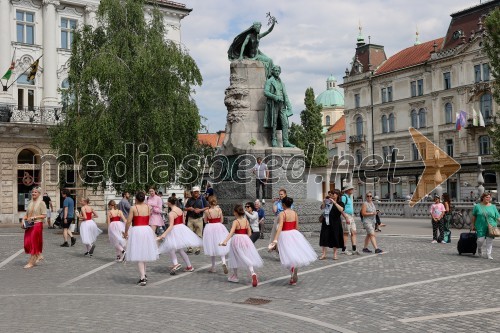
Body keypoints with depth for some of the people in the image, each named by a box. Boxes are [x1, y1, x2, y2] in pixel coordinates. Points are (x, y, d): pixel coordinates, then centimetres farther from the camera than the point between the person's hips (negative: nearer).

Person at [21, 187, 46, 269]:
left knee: (34, 243, -3)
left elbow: (44, 215, -10)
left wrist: (34, 217, -18)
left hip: (37, 224, -7)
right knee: (27, 243, 5)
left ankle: (31, 262, 3)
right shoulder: (31, 203, 13)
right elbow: (27, 214, 16)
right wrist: (23, 221, 0)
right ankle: (39, 256, 23)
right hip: (29, 225, 7)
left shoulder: (41, 203, -6)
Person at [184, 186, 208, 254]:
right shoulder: (190, 199, 11)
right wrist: (189, 208, -6)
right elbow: (186, 208, 16)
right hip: (190, 218, 2)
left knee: (199, 235, 1)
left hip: (199, 219, -2)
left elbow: (207, 208, 1)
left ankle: (197, 249, 10)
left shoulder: (202, 199, 2)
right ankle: (189, 248, 8)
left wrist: (200, 210, -12)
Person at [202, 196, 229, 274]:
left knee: (212, 247, 11)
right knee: (221, 247, 13)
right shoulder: (219, 209, -6)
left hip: (210, 228, -1)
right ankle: (223, 262, -13)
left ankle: (213, 267, 18)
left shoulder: (207, 211, -12)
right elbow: (221, 221, 2)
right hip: (219, 227, 1)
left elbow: (205, 221, 0)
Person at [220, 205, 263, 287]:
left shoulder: (235, 222, -12)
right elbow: (249, 233, 9)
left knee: (235, 258, 15)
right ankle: (252, 273, -23)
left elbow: (231, 232, -25)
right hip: (246, 239, 4)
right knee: (247, 257, 1)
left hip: (237, 239, -4)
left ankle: (235, 276, 27)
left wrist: (225, 241, -34)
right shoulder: (246, 220, 4)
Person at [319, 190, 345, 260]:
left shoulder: (340, 203, 2)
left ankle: (335, 254, 14)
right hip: (326, 222, 3)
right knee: (324, 237, -3)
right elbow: (322, 208, 3)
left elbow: (341, 209, -18)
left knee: (335, 238, 3)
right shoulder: (328, 202, 12)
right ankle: (323, 254, 1)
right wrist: (324, 201, -8)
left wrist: (334, 202, -22)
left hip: (335, 223, -2)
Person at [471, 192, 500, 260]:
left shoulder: (493, 207, 9)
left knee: (489, 241, 1)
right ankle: (479, 249, 26)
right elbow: (474, 216, 10)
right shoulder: (477, 206, 4)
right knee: (480, 240, -5)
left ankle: (488, 254, 12)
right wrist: (472, 225, 9)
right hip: (481, 227, -2)